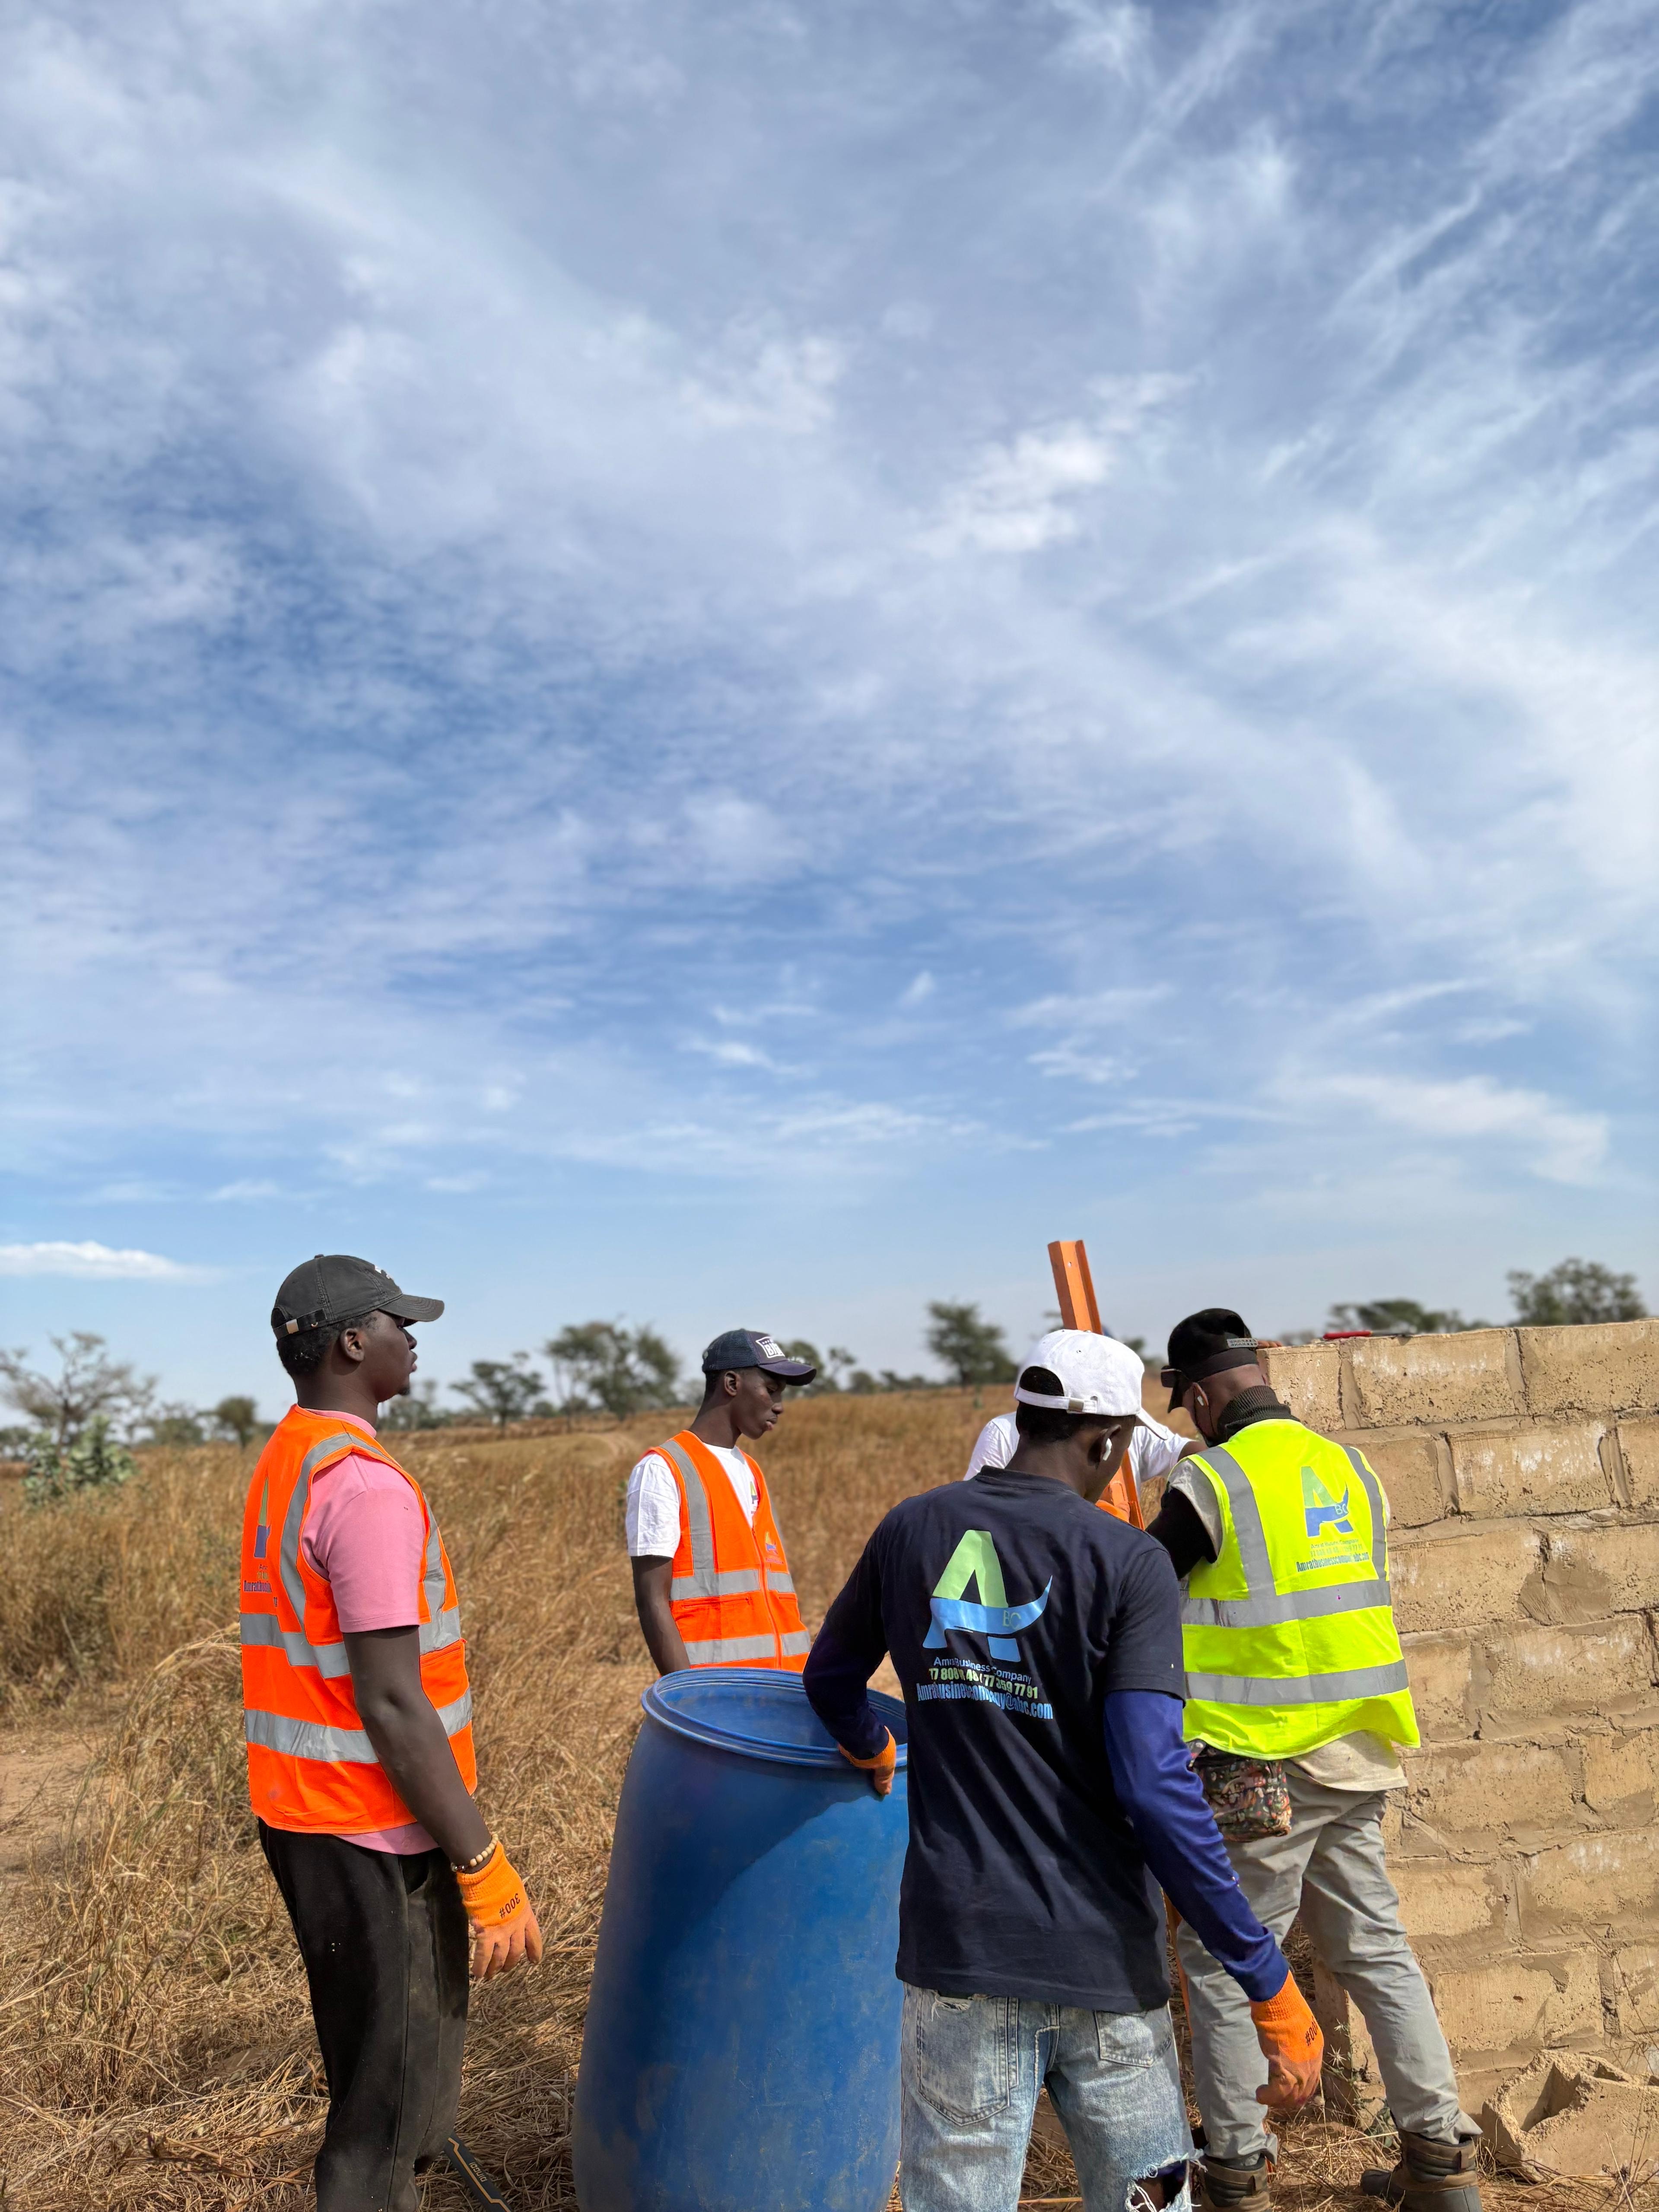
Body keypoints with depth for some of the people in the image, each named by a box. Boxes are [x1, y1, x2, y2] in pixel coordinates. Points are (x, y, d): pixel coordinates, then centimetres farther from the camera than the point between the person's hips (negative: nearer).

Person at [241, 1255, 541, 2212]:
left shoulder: (284, 1463, 6)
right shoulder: (368, 1487, -24)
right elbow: (393, 1708, -25)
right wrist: (486, 1869, -19)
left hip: (301, 1810, 9)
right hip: (374, 1834, -9)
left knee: (374, 2062, 24)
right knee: (390, 2100, 6)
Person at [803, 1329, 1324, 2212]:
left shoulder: (912, 1530, 1)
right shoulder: (1128, 1561, -11)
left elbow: (830, 1679, 16)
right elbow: (1153, 1787, -19)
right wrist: (1269, 1983, -11)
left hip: (956, 1947, 3)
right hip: (1101, 1957, -2)